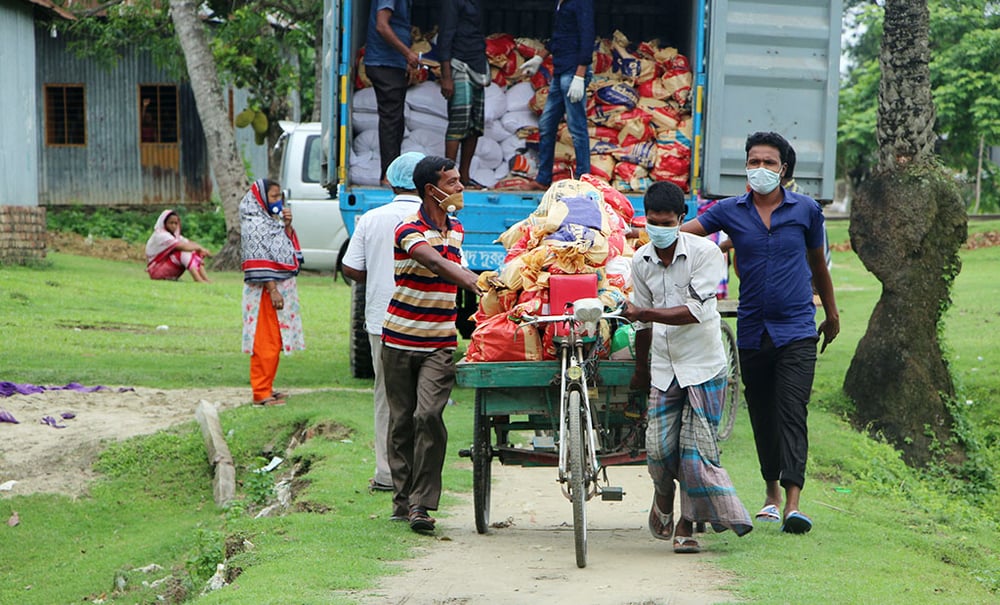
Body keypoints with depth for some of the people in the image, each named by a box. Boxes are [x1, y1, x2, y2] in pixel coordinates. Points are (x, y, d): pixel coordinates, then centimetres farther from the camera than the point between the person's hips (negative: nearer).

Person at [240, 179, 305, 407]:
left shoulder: (271, 221, 15)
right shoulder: (253, 224, -13)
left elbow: (289, 248, 19)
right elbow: (259, 260, -19)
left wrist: (287, 226, 4)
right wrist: (272, 289, -22)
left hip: (280, 288, 9)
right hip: (266, 290, -9)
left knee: (274, 341, 13)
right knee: (266, 341, -8)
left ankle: (266, 388, 21)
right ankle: (261, 393, -5)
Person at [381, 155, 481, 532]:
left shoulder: (456, 230, 10)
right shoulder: (409, 231, -13)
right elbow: (437, 264, -30)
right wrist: (477, 282, -42)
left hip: (440, 344, 3)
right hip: (400, 341, -3)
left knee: (429, 416, -13)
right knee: (402, 420, 5)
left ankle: (421, 503, -13)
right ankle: (402, 498, 18)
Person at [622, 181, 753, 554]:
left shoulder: (705, 253, -10)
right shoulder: (641, 262, 5)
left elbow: (693, 311, -18)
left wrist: (643, 313, -26)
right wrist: (641, 371, 25)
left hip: (703, 366, -3)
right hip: (664, 369, 3)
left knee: (696, 451, -6)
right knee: (658, 447, -6)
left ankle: (687, 524, 8)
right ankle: (664, 498, 25)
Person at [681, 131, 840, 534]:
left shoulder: (806, 210, 3)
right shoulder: (731, 211, 3)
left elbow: (817, 263, 16)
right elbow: (682, 232, -7)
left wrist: (831, 315, 25)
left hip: (796, 331, -2)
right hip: (751, 331, 2)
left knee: (791, 413, -13)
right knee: (762, 417, 11)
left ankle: (793, 503, -21)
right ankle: (772, 492, 28)